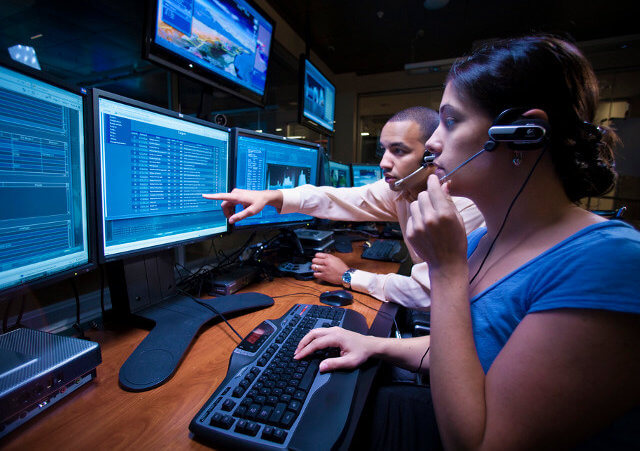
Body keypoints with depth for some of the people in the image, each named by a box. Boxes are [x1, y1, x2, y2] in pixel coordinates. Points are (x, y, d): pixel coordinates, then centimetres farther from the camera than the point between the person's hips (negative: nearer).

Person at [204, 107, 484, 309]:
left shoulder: (462, 207, -28)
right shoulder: (400, 187, -7)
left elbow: (425, 293, -30)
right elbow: (342, 199, -8)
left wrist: (348, 277, -17)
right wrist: (270, 196, -20)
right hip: (424, 314, 5)